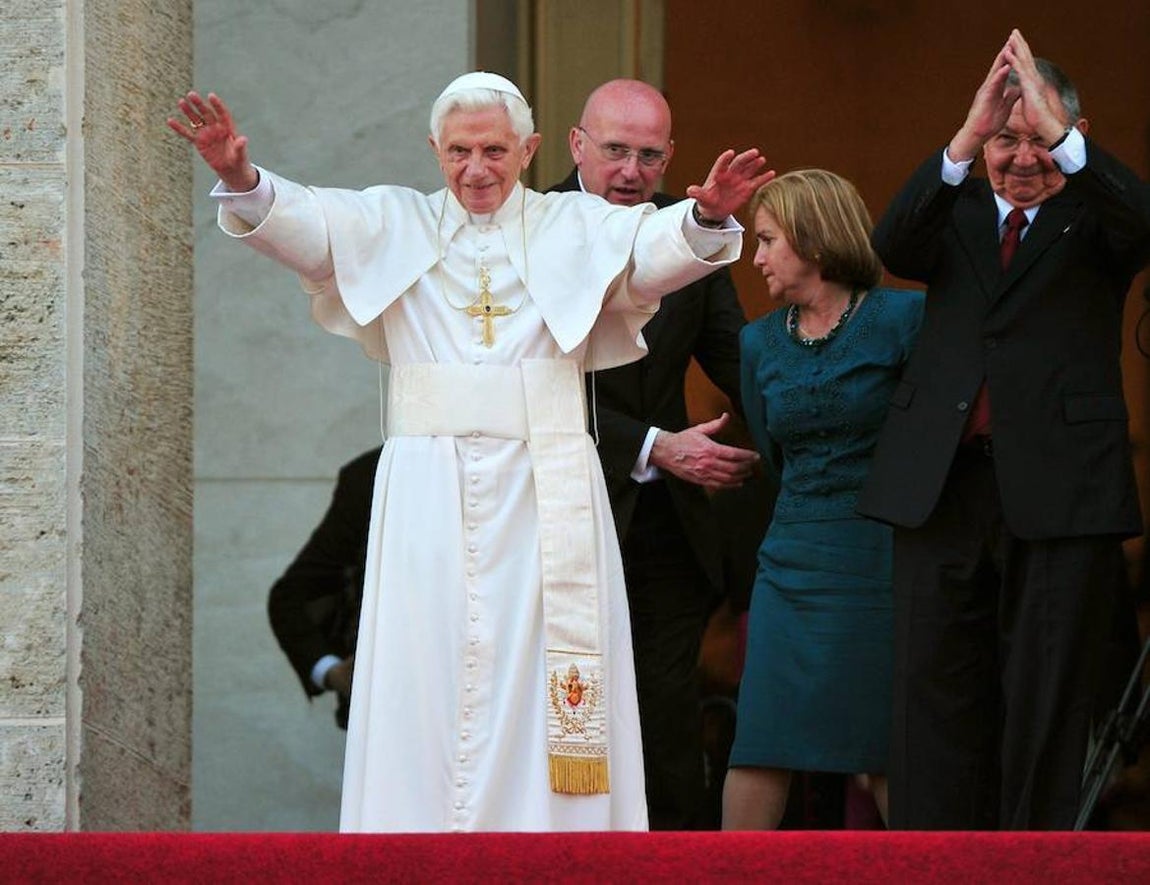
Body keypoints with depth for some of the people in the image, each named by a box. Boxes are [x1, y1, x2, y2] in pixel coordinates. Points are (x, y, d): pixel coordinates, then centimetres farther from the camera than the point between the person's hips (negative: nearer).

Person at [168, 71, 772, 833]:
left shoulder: (575, 228, 9)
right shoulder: (394, 225, 11)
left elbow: (655, 248, -8)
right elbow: (304, 222, -5)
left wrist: (707, 218, -30)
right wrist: (242, 179, -26)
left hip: (545, 496, 0)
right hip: (430, 500, 0)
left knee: (540, 678, -3)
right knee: (426, 678, -3)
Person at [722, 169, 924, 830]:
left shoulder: (903, 318, -6)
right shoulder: (760, 341, 10)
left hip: (886, 558, -4)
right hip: (795, 566, 4)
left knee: (891, 750, 0)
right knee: (762, 749, -1)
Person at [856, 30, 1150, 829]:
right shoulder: (956, 213, 13)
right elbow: (893, 248, -7)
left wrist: (1057, 131, -27)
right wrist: (965, 142, -20)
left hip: (1060, 491, -3)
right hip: (943, 485, 3)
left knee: (1047, 697, 2)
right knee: (935, 694, 3)